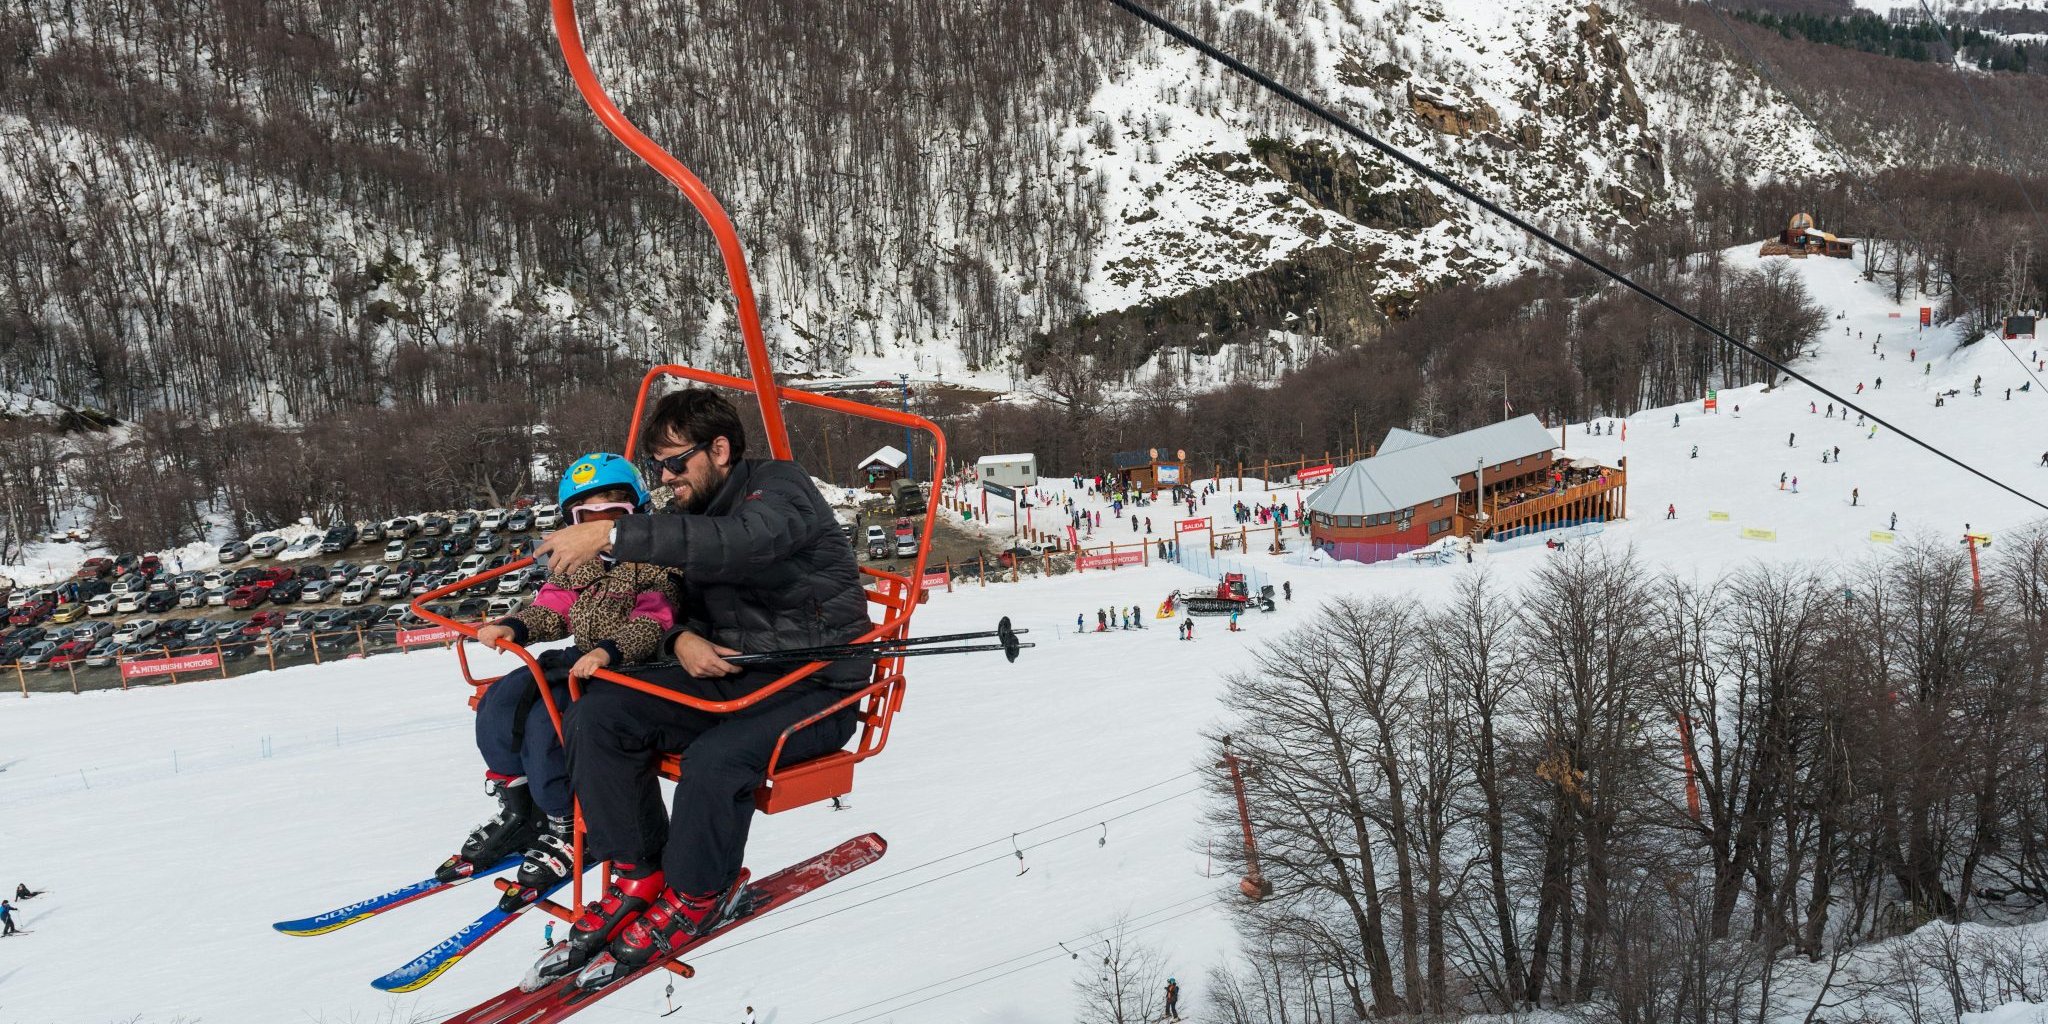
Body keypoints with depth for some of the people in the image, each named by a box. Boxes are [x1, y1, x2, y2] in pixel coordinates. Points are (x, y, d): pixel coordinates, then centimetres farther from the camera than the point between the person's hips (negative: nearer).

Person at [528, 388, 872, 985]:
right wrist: (683, 637, -8)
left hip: (816, 688, -7)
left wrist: (611, 536, -41)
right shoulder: (692, 513, 10)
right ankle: (639, 879, -3)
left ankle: (690, 899, -7)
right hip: (728, 672, 8)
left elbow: (738, 542, -36)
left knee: (714, 759, -34)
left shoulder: (780, 488, -14)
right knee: (597, 715, -12)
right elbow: (682, 601, 18)